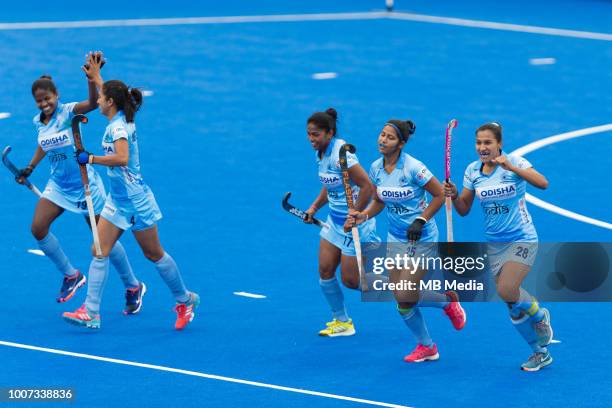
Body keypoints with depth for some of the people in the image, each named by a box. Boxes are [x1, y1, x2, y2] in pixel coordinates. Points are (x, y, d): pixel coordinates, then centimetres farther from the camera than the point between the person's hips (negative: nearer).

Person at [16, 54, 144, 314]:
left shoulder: (68, 112, -19)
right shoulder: (38, 122, 0)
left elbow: (93, 102, -39)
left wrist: (92, 76, -54)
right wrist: (29, 169, 21)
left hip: (85, 185, -6)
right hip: (58, 184, 6)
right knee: (38, 229, -9)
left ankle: (133, 288, 19)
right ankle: (71, 276, 9)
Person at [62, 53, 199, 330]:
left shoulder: (118, 127, -23)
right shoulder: (119, 118, 3)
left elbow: (122, 159, -40)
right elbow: (111, 94, 27)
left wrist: (90, 159, -33)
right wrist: (96, 77, 32)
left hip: (135, 201, -9)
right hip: (117, 200, 9)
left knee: (154, 254, 7)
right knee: (99, 252, -1)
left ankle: (185, 300, 25)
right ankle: (90, 312, -4)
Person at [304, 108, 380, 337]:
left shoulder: (341, 154, -25)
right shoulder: (322, 153, 3)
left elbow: (367, 187, -27)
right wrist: (315, 207, 8)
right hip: (334, 221, 9)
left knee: (350, 280, -3)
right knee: (325, 270, 5)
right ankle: (341, 322, 18)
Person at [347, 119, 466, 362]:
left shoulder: (413, 168, -19)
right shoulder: (376, 168, 0)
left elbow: (440, 195, -12)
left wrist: (421, 221, -19)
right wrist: (363, 216, -5)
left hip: (421, 239, -6)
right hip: (395, 239, 6)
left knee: (405, 297, -14)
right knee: (401, 299, 3)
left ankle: (449, 300, 15)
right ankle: (426, 347, 21)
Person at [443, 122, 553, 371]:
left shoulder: (514, 162, -12)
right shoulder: (473, 171, 1)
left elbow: (542, 183, -27)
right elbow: (463, 210, 7)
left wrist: (511, 167, -36)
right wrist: (453, 195, -14)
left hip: (522, 240, -5)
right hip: (494, 245, 5)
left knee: (506, 290, -24)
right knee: (514, 307, 6)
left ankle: (539, 315, 7)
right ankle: (541, 353, 23)